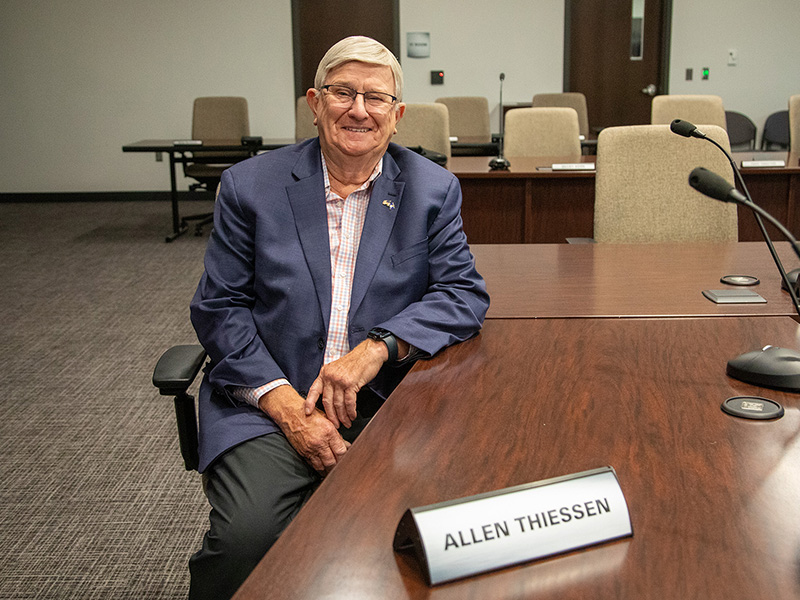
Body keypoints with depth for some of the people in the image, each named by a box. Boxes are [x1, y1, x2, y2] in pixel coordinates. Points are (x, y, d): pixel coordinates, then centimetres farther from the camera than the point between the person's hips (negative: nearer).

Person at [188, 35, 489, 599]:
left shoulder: (434, 189, 8)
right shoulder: (251, 184, 4)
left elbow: (464, 295, 1)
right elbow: (219, 308, 2)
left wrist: (376, 348, -16)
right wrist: (285, 403, -12)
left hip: (390, 405, 2)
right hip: (270, 402, -1)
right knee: (246, 537, -27)